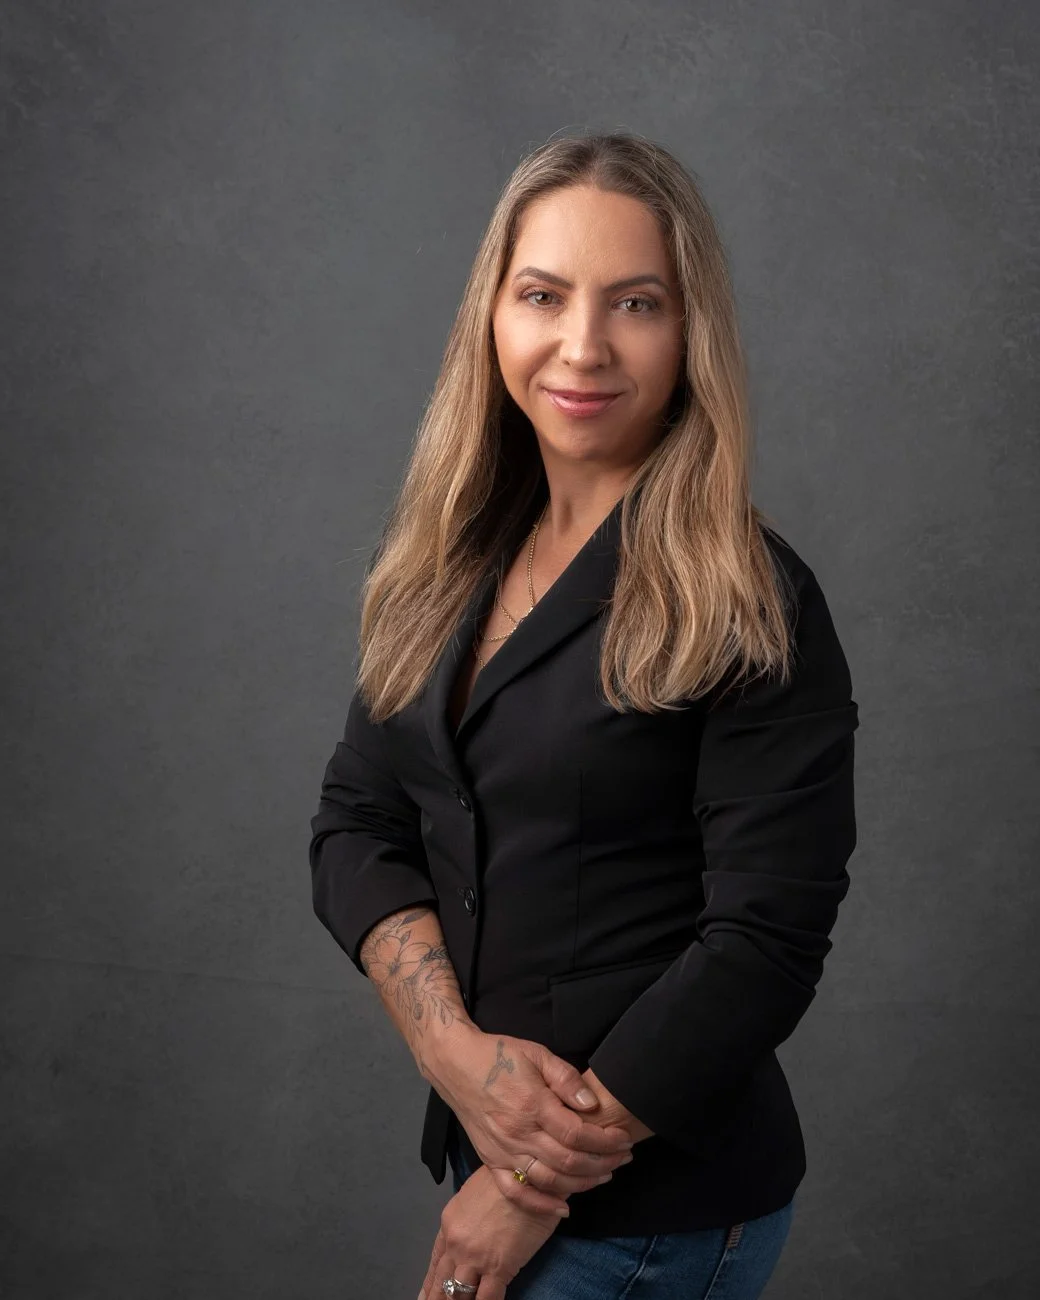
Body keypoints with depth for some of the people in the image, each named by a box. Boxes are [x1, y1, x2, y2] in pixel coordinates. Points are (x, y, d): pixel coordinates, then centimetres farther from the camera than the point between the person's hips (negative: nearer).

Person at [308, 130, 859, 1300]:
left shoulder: (749, 609, -16)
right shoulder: (448, 568, 2)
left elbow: (764, 945, -19)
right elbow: (356, 823, 2)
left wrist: (535, 1194, -15)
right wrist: (454, 1048, -14)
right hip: (483, 1143, 5)